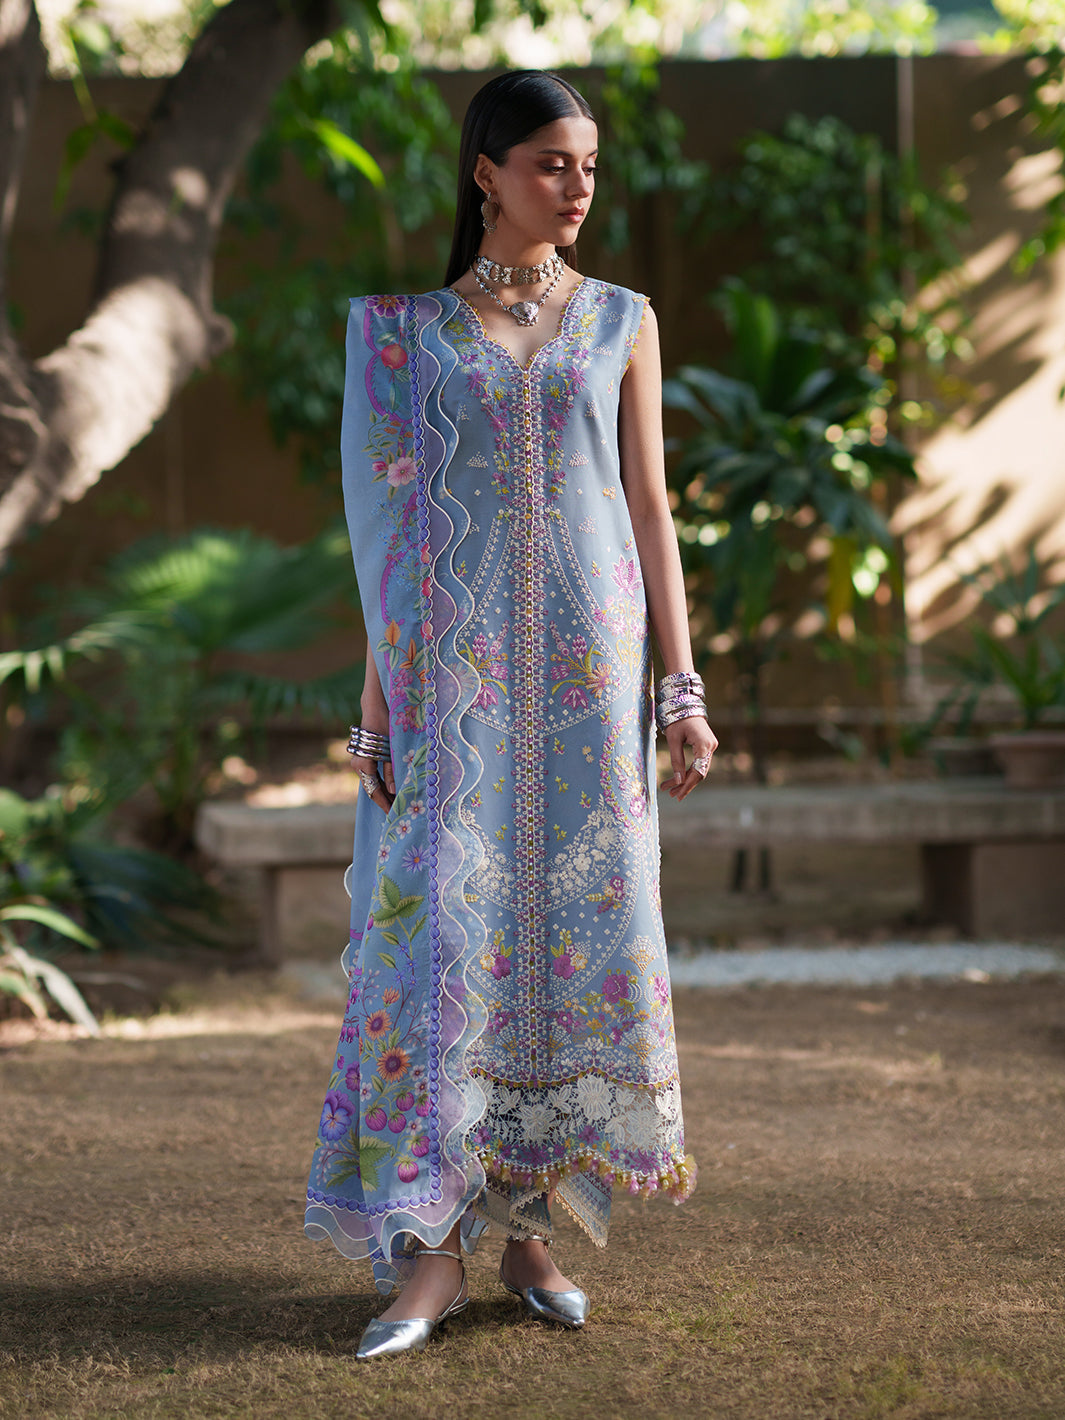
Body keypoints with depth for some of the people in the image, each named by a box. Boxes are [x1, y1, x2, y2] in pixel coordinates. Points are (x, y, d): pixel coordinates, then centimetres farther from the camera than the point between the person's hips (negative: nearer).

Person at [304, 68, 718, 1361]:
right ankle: (430, 1248, -7)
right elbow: (391, 519, 5)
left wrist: (682, 689, 2)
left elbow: (649, 508, 8)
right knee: (445, 925, -9)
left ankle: (531, 1225, 11)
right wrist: (379, 696, -1)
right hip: (456, 669, -2)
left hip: (589, 668, 2)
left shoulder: (619, 321, 10)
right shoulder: (410, 328, 6)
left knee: (579, 925, 1)